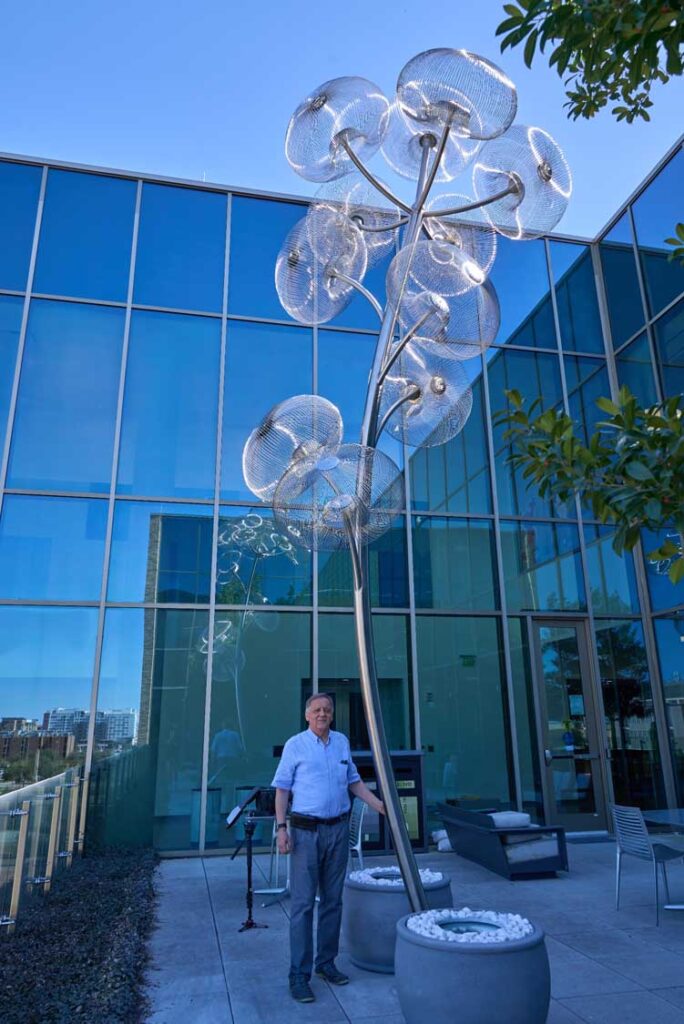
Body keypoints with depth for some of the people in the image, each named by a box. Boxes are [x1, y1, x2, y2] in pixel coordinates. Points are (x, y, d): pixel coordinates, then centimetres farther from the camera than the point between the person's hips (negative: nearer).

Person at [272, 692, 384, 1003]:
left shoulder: (342, 742, 8)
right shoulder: (295, 745, -6)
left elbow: (354, 781, 17)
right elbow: (282, 788, -4)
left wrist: (379, 805, 8)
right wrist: (281, 827, -12)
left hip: (338, 829, 5)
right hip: (306, 831, -5)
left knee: (333, 900, 13)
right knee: (303, 903, -2)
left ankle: (326, 962, 26)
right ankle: (299, 975, 7)